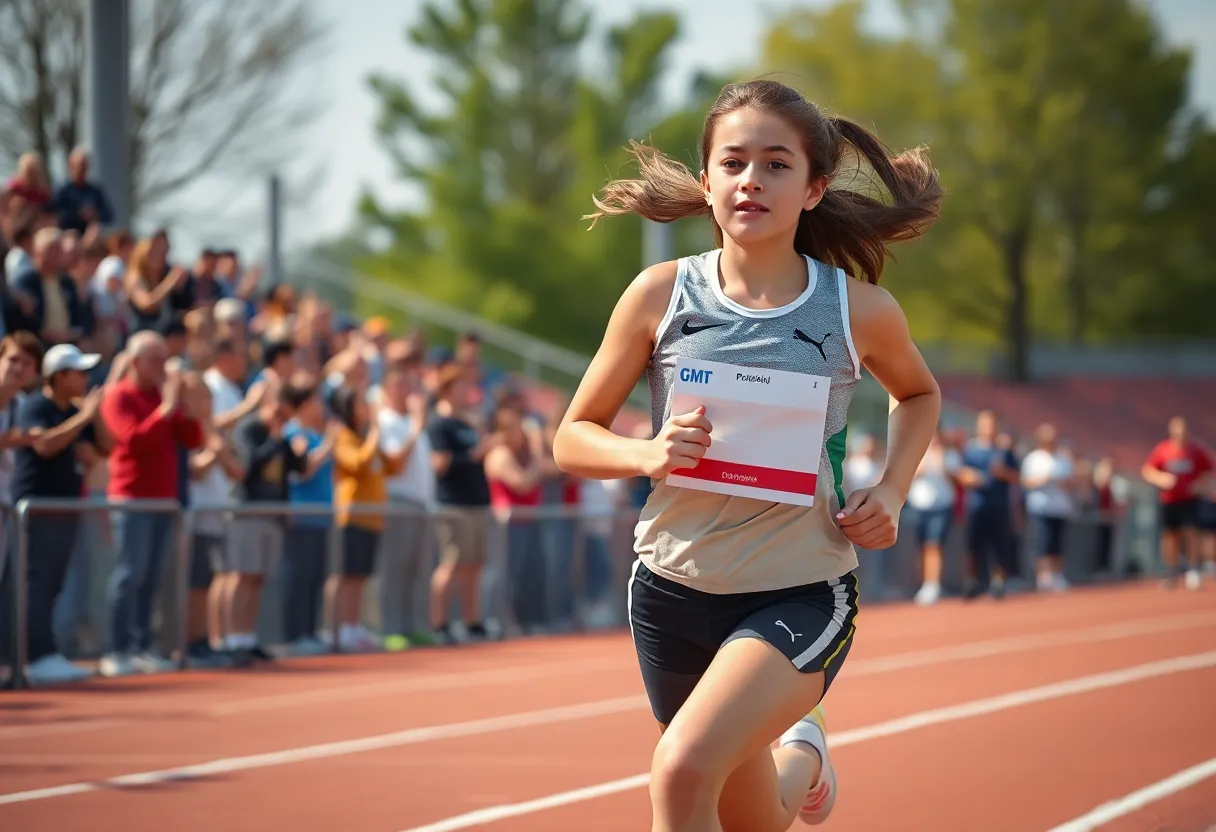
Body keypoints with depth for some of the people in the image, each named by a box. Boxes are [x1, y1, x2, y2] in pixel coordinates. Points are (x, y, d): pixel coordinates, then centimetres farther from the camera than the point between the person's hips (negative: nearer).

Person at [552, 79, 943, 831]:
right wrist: (649, 454, -19)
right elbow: (573, 439, 2)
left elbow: (920, 394, 16)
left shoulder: (860, 310, -6)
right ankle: (800, 757, 53)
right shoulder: (660, 295, -6)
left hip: (802, 595, -3)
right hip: (674, 590, 3)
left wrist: (892, 493, -2)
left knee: (683, 769, -29)